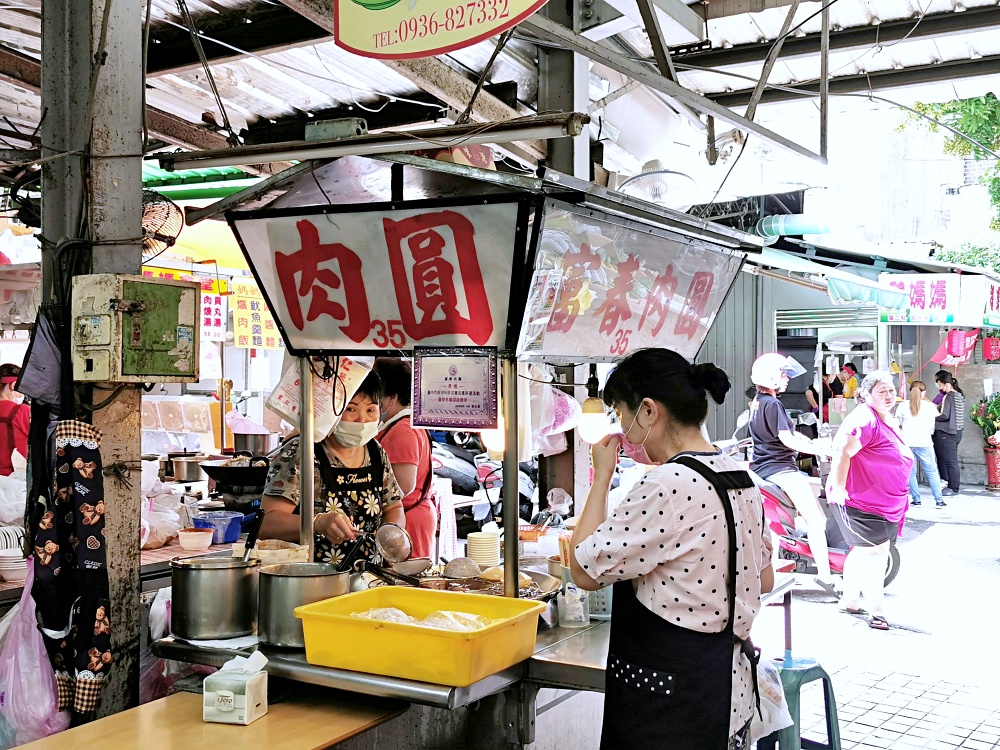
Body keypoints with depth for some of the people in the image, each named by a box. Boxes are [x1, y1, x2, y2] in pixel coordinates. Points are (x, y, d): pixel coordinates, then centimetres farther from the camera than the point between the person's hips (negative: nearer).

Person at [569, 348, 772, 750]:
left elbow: (585, 570, -18)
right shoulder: (740, 479, 5)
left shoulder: (669, 484, -23)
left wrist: (602, 475, -10)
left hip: (670, 703, -9)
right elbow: (763, 580, 16)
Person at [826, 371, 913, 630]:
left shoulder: (888, 420, 14)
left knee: (862, 552, 18)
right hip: (861, 502, -11)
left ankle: (849, 600, 29)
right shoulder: (864, 419, -20)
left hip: (883, 503, 11)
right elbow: (842, 451, -29)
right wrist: (838, 488, -33)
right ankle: (877, 612, -5)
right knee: (875, 554, -11)